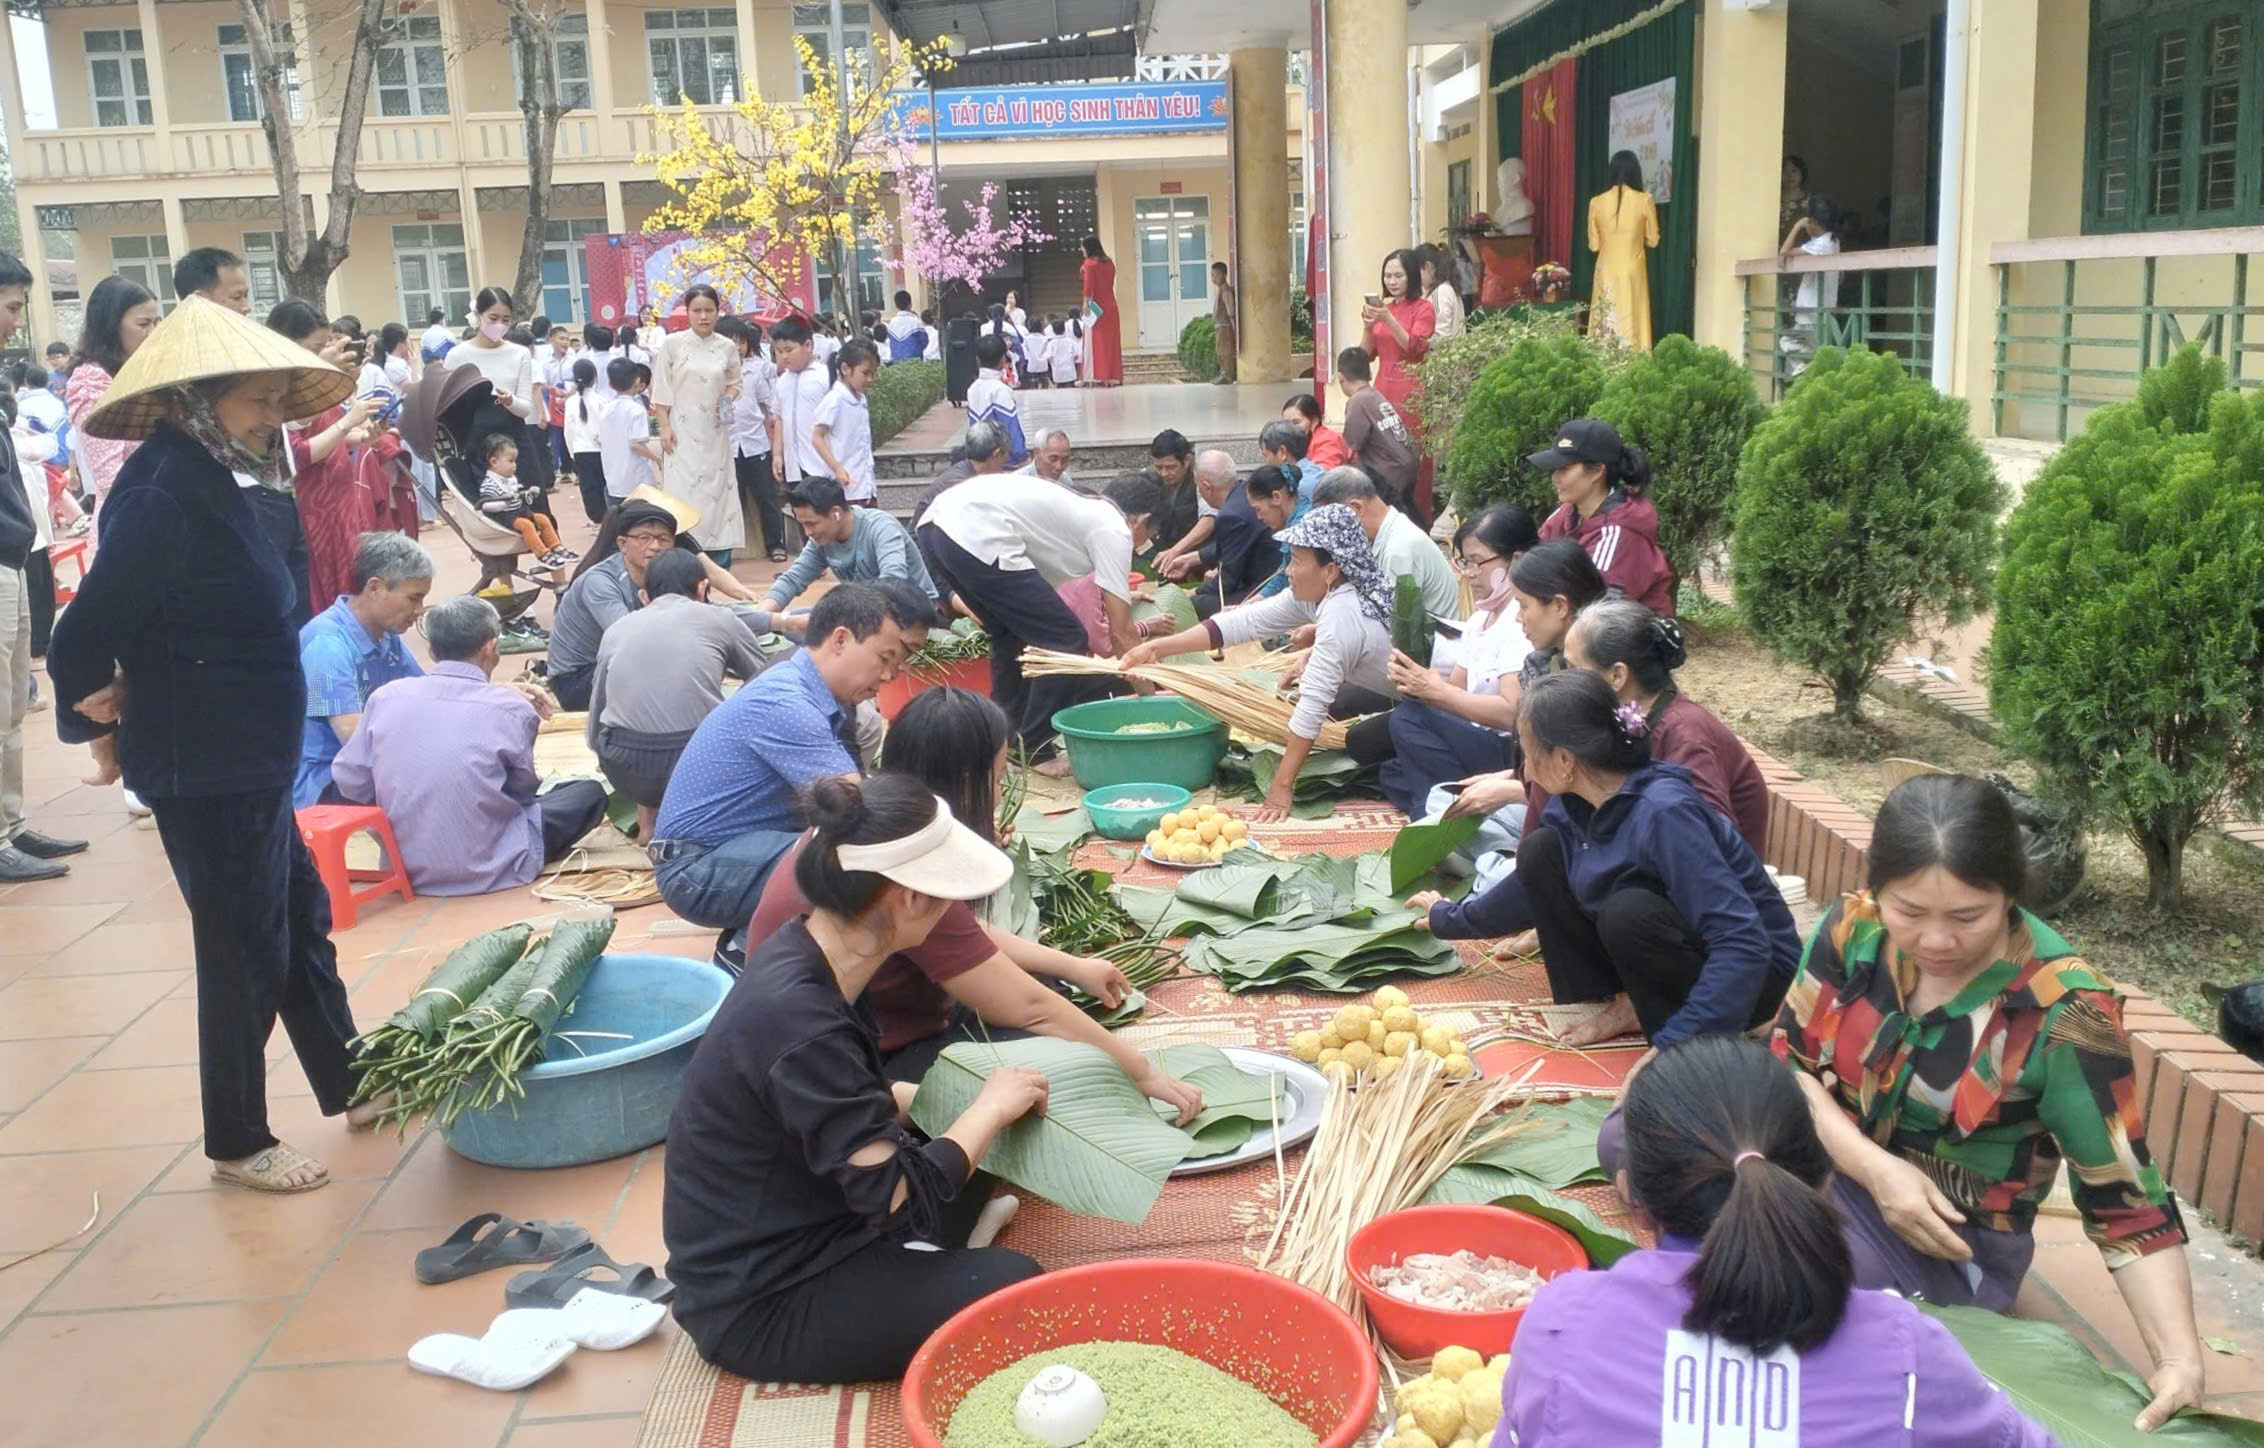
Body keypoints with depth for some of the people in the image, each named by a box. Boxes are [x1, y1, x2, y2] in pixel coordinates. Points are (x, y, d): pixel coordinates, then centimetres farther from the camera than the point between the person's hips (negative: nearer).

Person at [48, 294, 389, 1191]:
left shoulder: (204, 482, 7)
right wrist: (102, 729, -6)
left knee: (301, 919, 19)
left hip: (250, 766, 9)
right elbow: (80, 646, -22)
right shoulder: (162, 497, -22)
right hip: (205, 773, -9)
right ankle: (237, 1145, 23)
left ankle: (350, 1088, 35)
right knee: (246, 953, 5)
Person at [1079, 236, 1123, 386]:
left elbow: (1088, 286, -15)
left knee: (1096, 342, -5)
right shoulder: (1109, 263, 13)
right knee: (1112, 342, 7)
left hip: (1096, 306, -6)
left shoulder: (1089, 263, -6)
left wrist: (1086, 304, -16)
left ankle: (1098, 377, -9)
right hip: (1111, 305, 6)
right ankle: (1114, 377, 7)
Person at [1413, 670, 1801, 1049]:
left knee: (1628, 911, -36)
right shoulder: (1575, 804, -7)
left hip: (1751, 972, -7)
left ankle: (1670, 1022, -7)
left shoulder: (1664, 814, -32)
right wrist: (1449, 918, 25)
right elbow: (1533, 881, 15)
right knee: (1539, 851, -5)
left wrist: (1677, 1043, -41)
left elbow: (1746, 945, -36)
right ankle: (1608, 998, 0)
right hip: (1659, 958, 8)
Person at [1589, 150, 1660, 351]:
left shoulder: (1597, 202, -2)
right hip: (1633, 271, -1)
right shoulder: (1644, 200, -6)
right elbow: (1653, 240, 3)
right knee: (1631, 324, 1)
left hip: (1606, 272, 1)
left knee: (1606, 326, 5)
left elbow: (1593, 244, 4)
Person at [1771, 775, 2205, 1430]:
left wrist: (2181, 1360, -29)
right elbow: (1786, 1060, -3)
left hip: (1953, 1246, -5)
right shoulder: (1855, 929, -11)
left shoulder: (2061, 1012, -22)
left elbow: (2127, 1203, -17)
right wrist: (1872, 1166, -20)